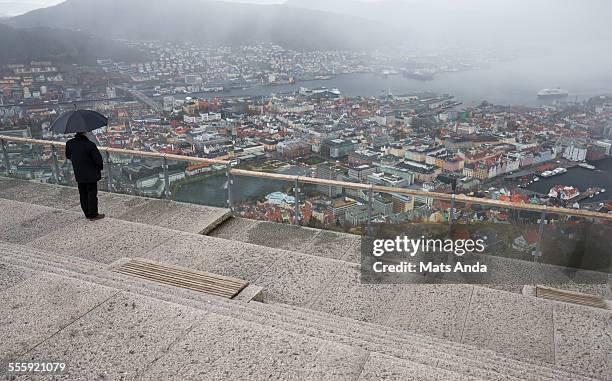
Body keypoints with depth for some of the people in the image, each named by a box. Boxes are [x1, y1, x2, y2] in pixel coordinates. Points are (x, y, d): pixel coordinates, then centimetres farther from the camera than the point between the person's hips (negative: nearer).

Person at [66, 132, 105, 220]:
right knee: (92, 194, 5)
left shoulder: (69, 143, -4)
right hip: (91, 174, -5)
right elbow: (98, 159, -20)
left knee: (83, 194, 16)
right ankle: (93, 215, 12)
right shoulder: (90, 145, -23)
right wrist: (100, 167, 0)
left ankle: (87, 214, 25)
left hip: (79, 175, 6)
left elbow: (68, 156, 12)